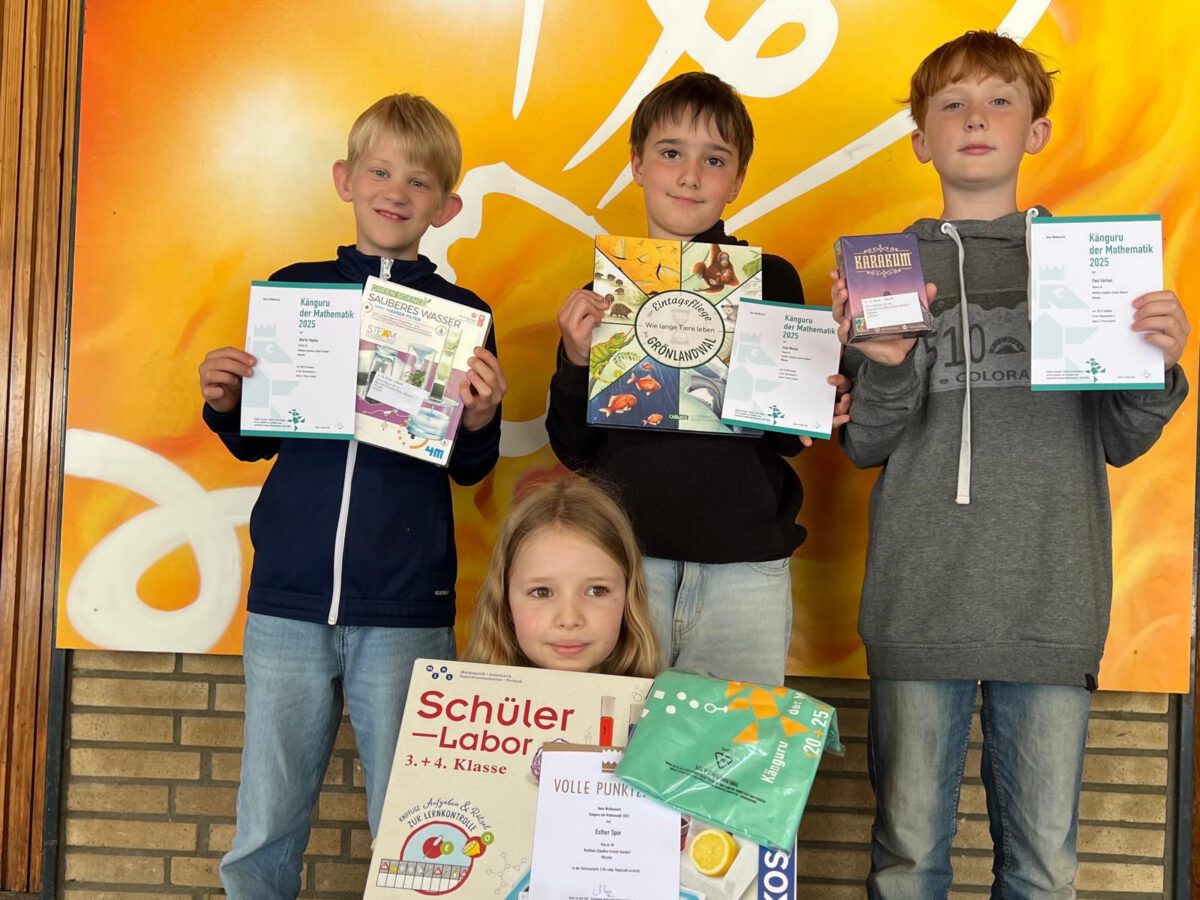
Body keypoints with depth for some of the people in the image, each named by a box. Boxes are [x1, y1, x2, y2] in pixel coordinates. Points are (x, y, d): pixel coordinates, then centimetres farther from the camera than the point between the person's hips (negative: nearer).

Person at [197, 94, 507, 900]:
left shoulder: (462, 315, 3)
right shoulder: (291, 289, 6)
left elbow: (469, 470, 6)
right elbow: (256, 441, 13)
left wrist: (479, 422, -14)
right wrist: (227, 404, -7)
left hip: (406, 613, -1)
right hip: (288, 599, 2)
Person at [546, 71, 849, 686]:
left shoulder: (773, 282, 3)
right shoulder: (603, 290, 4)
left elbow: (780, 438, 9)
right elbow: (574, 451, 4)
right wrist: (577, 361, -11)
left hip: (746, 567, 0)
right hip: (625, 557, 0)